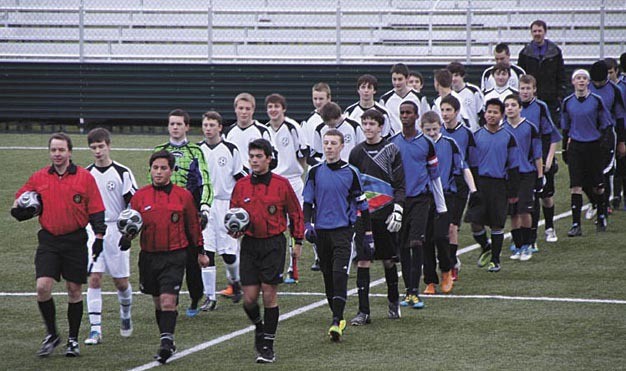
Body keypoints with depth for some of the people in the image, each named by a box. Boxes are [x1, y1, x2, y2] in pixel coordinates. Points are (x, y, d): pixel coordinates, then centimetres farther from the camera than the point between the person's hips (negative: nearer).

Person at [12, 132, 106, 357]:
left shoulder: (85, 177, -1)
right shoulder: (38, 178, 6)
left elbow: (96, 210, 1)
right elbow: (20, 201, 18)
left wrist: (99, 237, -7)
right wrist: (19, 209, -5)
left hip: (75, 241, -1)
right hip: (48, 240, 1)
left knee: (74, 290, 5)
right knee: (43, 286, -12)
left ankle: (73, 339, 17)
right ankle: (52, 334, 5)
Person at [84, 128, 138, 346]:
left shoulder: (122, 173, -3)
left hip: (116, 232, -2)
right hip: (93, 232, 2)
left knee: (121, 281, 5)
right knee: (94, 279, -9)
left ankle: (126, 315, 34)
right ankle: (95, 330, -10)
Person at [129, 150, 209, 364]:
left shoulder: (183, 196, 0)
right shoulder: (140, 196, 3)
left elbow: (193, 225, 10)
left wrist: (200, 252, 16)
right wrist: (128, 235, -15)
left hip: (175, 257, -3)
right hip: (149, 256, 3)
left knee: (168, 300, -16)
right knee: (158, 303, 14)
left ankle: (166, 342, -19)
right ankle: (168, 341, 27)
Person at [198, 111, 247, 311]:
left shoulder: (230, 150, 1)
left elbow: (240, 180, 5)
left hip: (225, 204, -1)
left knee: (228, 251, -1)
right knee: (206, 251, -6)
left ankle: (234, 280, 31)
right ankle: (209, 297, -2)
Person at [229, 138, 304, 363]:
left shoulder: (281, 184, -2)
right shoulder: (241, 186, 5)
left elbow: (295, 213, 7)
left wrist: (298, 242, 6)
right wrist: (234, 229, -5)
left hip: (274, 245, -3)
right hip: (249, 244, 3)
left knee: (269, 294, -3)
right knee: (249, 298, -2)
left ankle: (268, 346, 4)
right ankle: (259, 327, 30)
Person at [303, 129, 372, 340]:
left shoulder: (350, 172, 0)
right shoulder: (315, 172, 5)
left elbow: (361, 204, 5)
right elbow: (308, 201, 10)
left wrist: (368, 234, 5)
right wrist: (307, 224, -5)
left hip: (343, 230, -3)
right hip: (321, 231, 3)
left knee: (340, 274, -15)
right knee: (328, 277, 9)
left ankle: (336, 323, -19)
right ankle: (338, 317, 22)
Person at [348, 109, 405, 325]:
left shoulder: (391, 151, -1)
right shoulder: (357, 152, 8)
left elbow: (400, 185, -1)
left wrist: (398, 210, -10)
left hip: (385, 215, -2)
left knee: (388, 259, 8)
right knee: (362, 261, -5)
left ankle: (393, 302, 30)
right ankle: (363, 311, -4)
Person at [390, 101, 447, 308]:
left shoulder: (426, 143, 3)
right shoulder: (392, 143, 7)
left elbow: (435, 176, 9)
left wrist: (441, 206, 10)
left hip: (420, 199, -3)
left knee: (416, 243, -13)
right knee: (403, 247, 4)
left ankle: (415, 292, -14)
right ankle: (408, 291, 13)